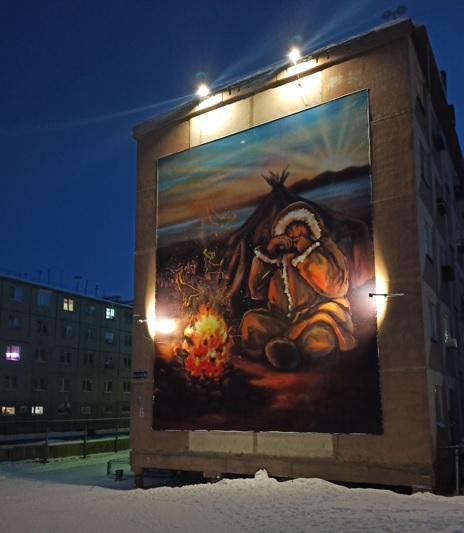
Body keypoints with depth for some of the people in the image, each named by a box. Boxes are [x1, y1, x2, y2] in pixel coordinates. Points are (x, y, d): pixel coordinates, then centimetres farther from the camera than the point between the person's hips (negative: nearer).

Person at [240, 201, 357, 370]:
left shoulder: (324, 247, 10)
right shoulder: (278, 254, 15)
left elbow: (334, 284, -8)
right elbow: (257, 290, 6)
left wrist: (308, 252, -8)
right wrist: (267, 253, -3)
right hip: (283, 320, 3)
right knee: (252, 322, -25)